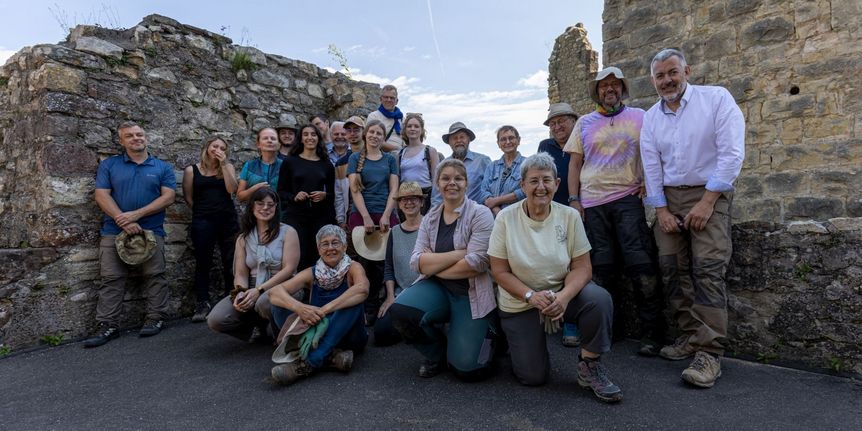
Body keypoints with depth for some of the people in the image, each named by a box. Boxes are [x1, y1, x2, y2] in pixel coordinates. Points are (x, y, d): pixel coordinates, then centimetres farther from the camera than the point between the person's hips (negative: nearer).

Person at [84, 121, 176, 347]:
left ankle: (156, 318, 11)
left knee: (155, 276, 1)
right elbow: (102, 196, 0)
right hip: (114, 231, 1)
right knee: (111, 279, 1)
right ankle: (108, 325, 6)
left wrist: (136, 215, -14)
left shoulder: (163, 167, 7)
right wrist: (123, 220, -14)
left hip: (152, 231, -1)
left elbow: (168, 197, -4)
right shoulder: (108, 165, 10)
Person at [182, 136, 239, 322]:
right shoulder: (191, 170, 6)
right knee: (203, 263, 2)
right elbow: (189, 198, 8)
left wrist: (223, 164, -8)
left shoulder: (228, 167, 9)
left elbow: (231, 189, -7)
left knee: (230, 263, 3)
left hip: (228, 220, 1)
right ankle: (202, 304, 9)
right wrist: (203, 210, 6)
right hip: (203, 222, -1)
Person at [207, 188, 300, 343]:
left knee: (264, 302, -38)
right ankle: (262, 328, 6)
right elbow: (241, 273, 7)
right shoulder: (243, 238, 12)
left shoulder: (288, 232, -1)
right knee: (215, 319, -17)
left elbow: (289, 268, -11)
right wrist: (241, 292, -16)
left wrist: (259, 290, -19)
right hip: (251, 290, 4)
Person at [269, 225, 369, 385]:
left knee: (353, 300, -29)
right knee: (280, 304, -14)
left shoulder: (352, 268, -7)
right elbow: (275, 292, -14)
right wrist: (299, 308, -35)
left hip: (348, 337, -2)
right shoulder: (312, 274, 0)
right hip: (317, 335, 3)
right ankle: (330, 355, -28)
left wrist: (324, 310, -37)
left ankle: (310, 362, -34)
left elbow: (362, 289, -31)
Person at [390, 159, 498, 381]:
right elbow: (416, 262, -5)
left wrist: (434, 265, -8)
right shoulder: (430, 218, 7)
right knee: (400, 309, -26)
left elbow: (477, 264, -17)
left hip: (472, 294, -3)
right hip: (437, 288, 4)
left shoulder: (480, 214, -7)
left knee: (466, 367, -14)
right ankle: (437, 353, 5)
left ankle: (487, 333, 22)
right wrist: (457, 254, -16)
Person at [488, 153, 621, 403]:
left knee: (600, 299, -30)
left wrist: (564, 296, -28)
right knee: (533, 377, -6)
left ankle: (590, 367, -7)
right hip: (519, 304, -1)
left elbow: (581, 267, -9)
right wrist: (532, 296, -25)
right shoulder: (506, 218, -12)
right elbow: (500, 271, -11)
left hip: (562, 294, 1)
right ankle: (515, 338, 27)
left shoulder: (569, 216, -8)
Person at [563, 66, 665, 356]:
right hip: (592, 203, 2)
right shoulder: (584, 123, 13)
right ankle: (608, 327, 18)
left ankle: (652, 332, 2)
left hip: (629, 199, -2)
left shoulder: (639, 117, 9)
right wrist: (573, 199, 3)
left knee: (641, 265, -8)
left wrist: (650, 181, -6)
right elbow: (575, 163, 11)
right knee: (601, 267, 6)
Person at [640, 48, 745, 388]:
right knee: (672, 269, 0)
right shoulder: (651, 117, 9)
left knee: (708, 269, -13)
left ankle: (709, 352, -11)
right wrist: (661, 211, -1)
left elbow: (732, 153, -11)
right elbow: (651, 167, 8)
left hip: (709, 195, -4)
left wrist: (707, 203, -15)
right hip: (668, 198, 5)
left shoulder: (716, 99, -3)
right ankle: (691, 337, 11)